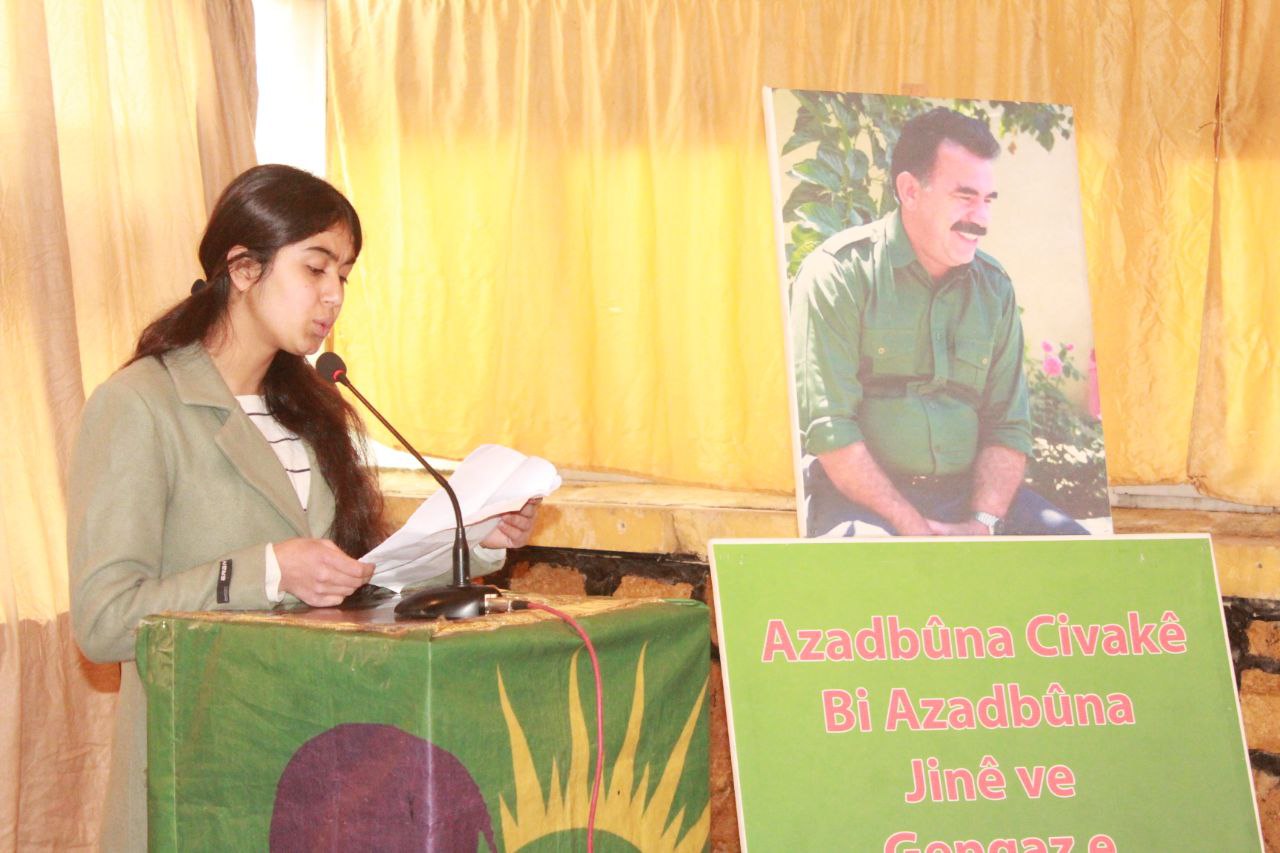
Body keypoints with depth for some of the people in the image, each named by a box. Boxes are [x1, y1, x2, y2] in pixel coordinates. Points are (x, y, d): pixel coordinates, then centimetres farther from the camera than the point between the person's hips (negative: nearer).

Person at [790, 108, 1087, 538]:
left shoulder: (994, 287, 13)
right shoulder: (839, 273, -5)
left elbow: (1008, 426, 10)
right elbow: (828, 428, -12)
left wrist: (981, 523, -10)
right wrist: (915, 530, -17)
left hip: (970, 489, 6)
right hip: (862, 496, -6)